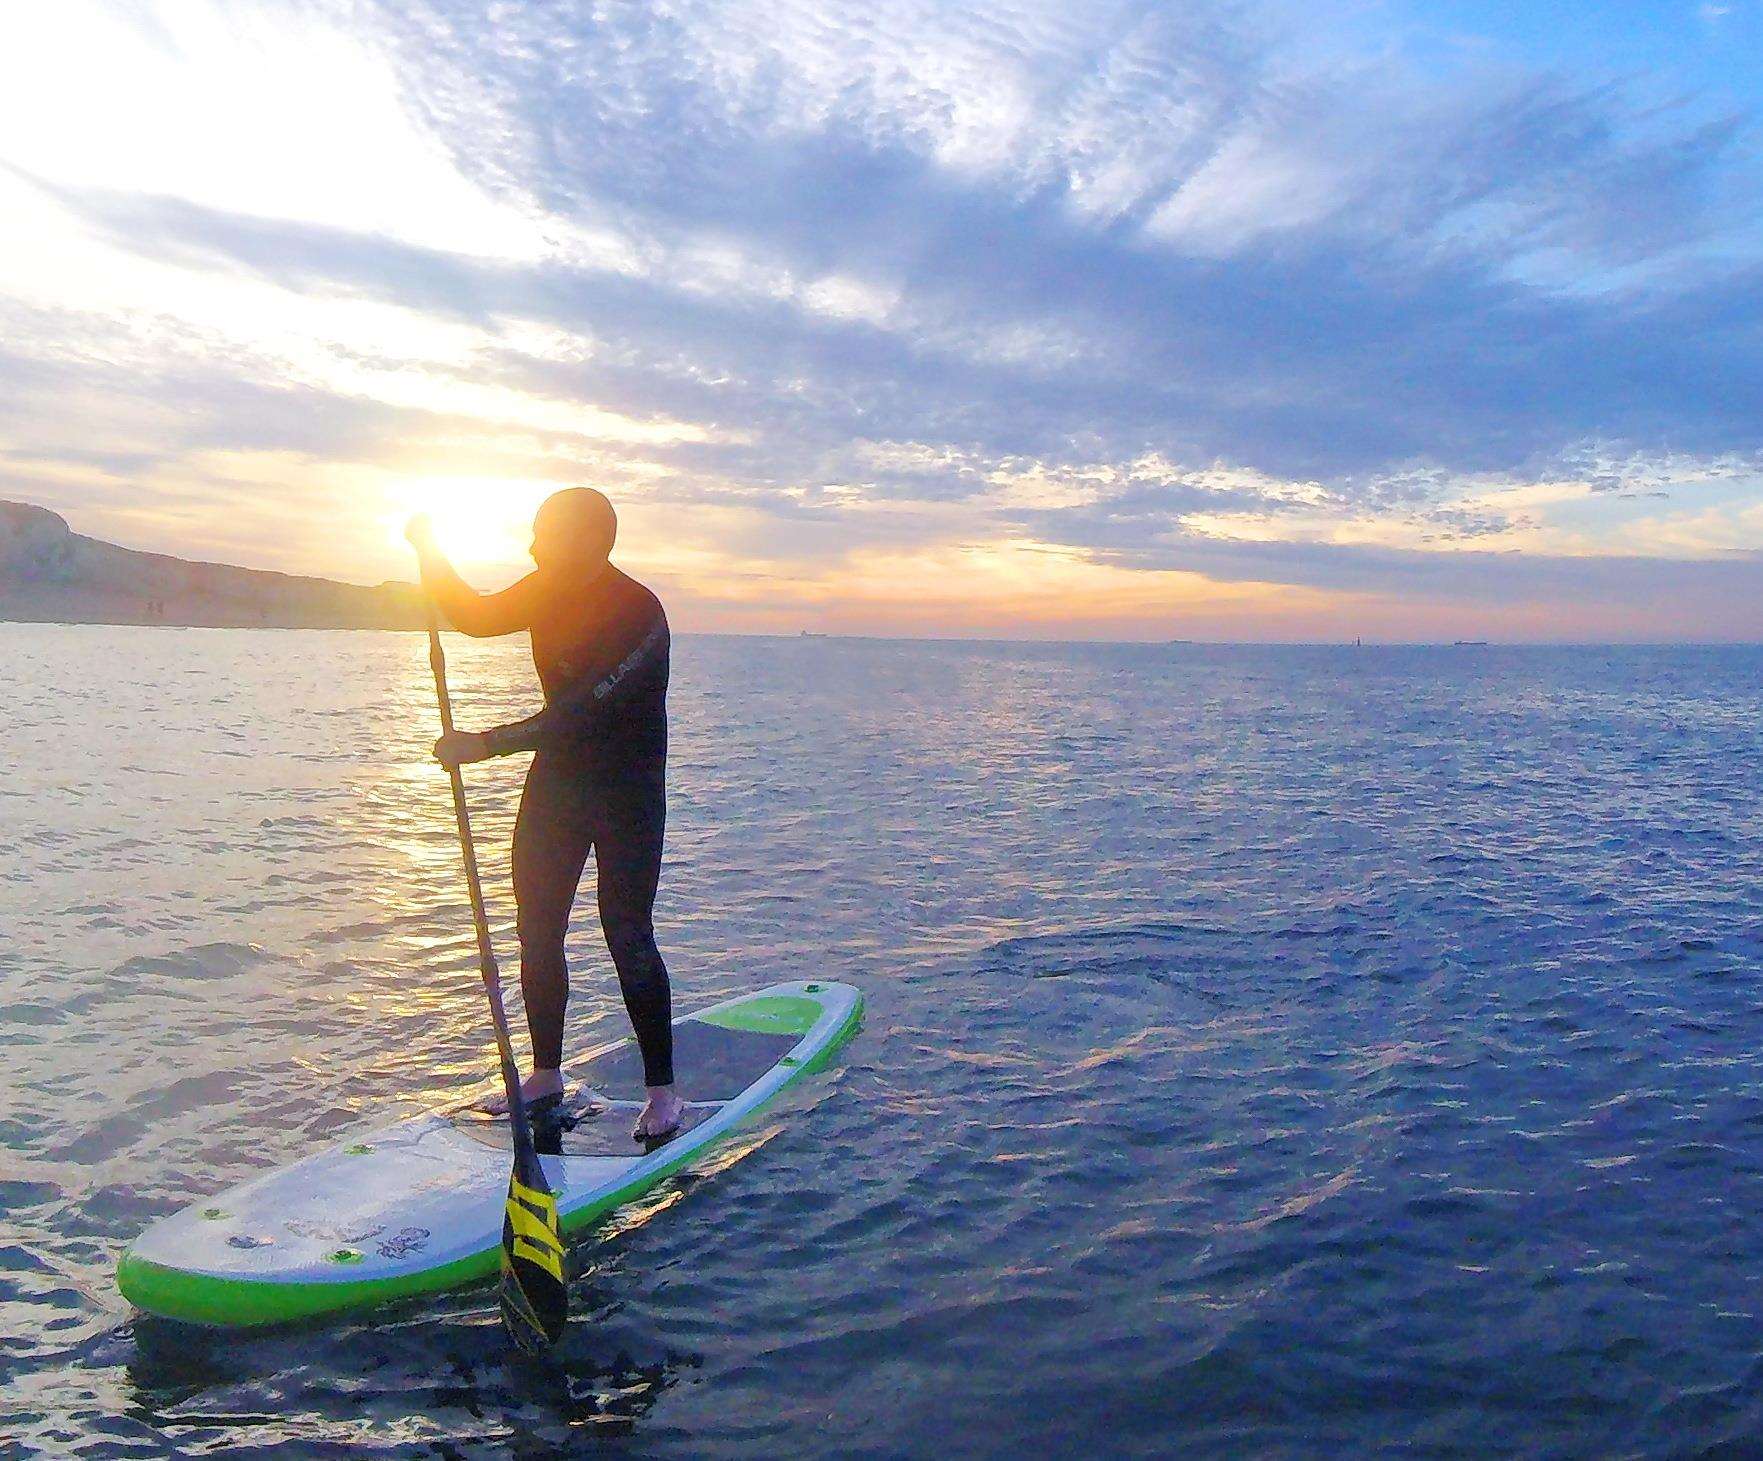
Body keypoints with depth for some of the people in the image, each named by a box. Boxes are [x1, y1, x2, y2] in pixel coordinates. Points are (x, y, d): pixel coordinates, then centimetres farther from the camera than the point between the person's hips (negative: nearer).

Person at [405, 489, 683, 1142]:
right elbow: (477, 618, 14)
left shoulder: (638, 614, -24)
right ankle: (546, 1074, 22)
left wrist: (485, 744, -30)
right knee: (537, 931, 8)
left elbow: (576, 716, -30)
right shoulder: (550, 591, 0)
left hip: (628, 793, -7)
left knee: (627, 939, -6)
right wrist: (432, 555, 2)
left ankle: (662, 1090, 6)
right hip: (556, 780, 7)